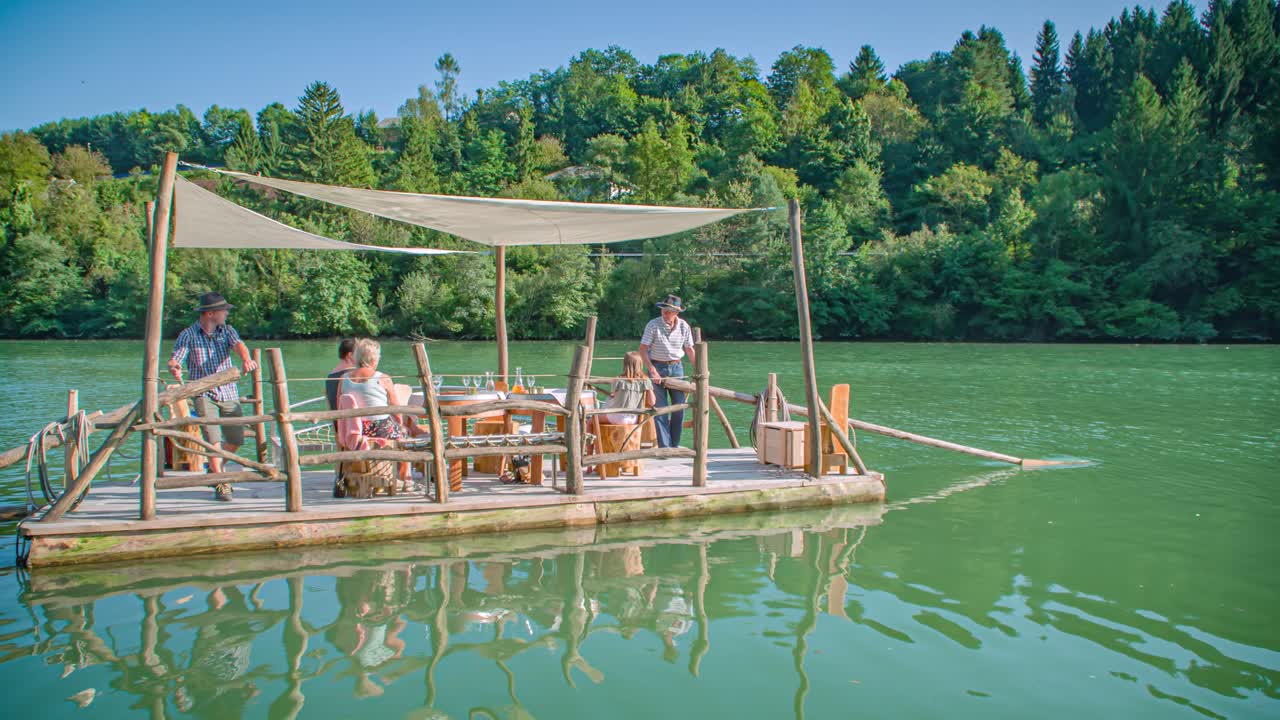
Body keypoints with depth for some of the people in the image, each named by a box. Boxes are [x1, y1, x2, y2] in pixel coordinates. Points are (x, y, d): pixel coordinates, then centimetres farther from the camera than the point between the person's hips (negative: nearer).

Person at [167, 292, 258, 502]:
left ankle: (214, 468, 33)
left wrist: (245, 358, -40)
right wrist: (174, 368, -36)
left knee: (236, 439, 6)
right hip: (203, 393, -3)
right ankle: (220, 484, -6)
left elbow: (238, 344, -16)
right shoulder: (188, 335, -2)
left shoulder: (227, 331, 4)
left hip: (229, 393, 3)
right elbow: (174, 360, -11)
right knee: (213, 437, -15)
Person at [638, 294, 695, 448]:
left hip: (676, 367, 4)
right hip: (657, 367, -3)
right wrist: (652, 370, -19)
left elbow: (689, 349, 10)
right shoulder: (653, 325, -12)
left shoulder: (684, 326, -1)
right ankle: (664, 446, -1)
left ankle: (675, 444, 19)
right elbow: (642, 349, -12)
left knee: (679, 408, 6)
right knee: (660, 408, -4)